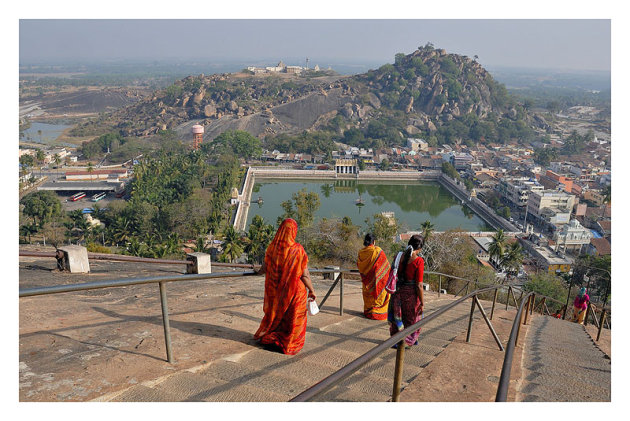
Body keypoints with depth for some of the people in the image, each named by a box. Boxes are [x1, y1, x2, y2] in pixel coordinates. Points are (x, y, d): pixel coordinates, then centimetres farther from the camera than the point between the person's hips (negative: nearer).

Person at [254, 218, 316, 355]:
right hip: (294, 290, -4)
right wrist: (312, 290, -3)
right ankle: (289, 344, 22)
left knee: (276, 313, 23)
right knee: (293, 317, 13)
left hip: (276, 290, 4)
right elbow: (304, 274, -16)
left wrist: (259, 271, 29)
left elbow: (265, 268, 5)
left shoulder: (272, 248, -8)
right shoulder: (297, 249, -19)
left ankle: (268, 338, 35)